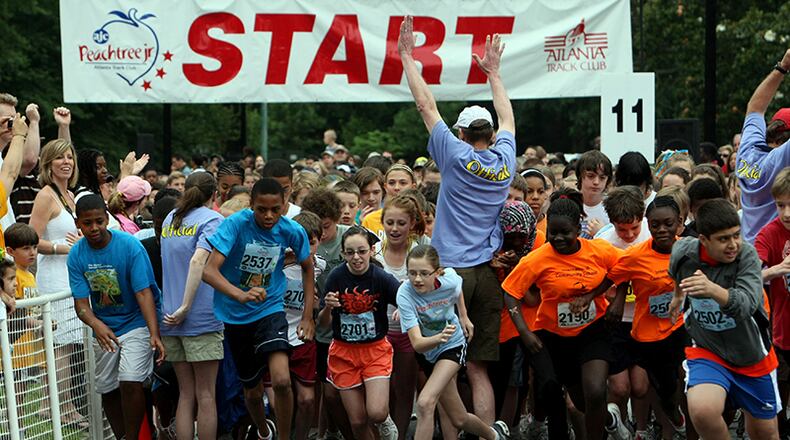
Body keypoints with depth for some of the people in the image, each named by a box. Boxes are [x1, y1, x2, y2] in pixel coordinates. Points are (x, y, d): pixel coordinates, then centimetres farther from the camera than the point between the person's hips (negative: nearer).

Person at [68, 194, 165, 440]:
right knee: (107, 389, 11)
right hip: (104, 329, 4)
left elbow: (144, 292, -24)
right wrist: (96, 324, -36)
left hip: (136, 323, -4)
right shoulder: (77, 255, -9)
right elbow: (81, 302, -13)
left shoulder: (130, 246, -19)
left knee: (130, 382, -18)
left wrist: (154, 334, -36)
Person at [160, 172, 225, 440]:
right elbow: (198, 260, -20)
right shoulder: (212, 219, -6)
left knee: (186, 394, 10)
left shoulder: (170, 219, 15)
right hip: (203, 316, -6)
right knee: (205, 394, 2)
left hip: (171, 318, 6)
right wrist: (185, 307, -19)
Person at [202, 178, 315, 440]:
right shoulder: (236, 224, -20)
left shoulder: (292, 231, -11)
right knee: (252, 391, 13)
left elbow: (307, 267, 9)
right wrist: (240, 295, -46)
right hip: (235, 317, 0)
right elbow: (209, 271, -29)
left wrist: (308, 315, 6)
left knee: (281, 381, -24)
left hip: (270, 310, 0)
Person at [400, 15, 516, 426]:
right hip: (488, 273, 5)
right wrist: (493, 72, 38)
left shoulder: (457, 156, -4)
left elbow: (427, 105, 0)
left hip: (452, 269, -5)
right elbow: (507, 118, 27)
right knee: (478, 368, 7)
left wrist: (407, 57, 8)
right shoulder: (505, 160, 8)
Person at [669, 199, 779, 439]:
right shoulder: (683, 251, -15)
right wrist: (678, 295, 28)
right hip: (706, 351, 0)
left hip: (752, 354, 0)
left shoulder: (746, 255, -21)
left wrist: (713, 290, -55)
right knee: (702, 411, -29)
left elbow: (747, 305, -38)